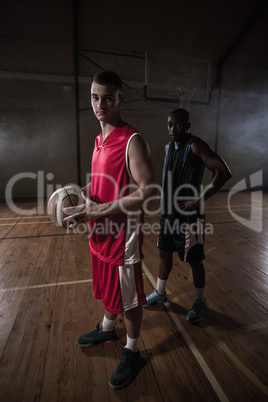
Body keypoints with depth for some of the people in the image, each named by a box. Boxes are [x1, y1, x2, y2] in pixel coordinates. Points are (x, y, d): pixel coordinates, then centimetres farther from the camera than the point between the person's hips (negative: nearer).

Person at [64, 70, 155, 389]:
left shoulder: (132, 141, -17)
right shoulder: (100, 140, 10)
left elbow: (147, 193, -24)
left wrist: (100, 210, -25)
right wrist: (83, 194, 1)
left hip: (123, 237, -8)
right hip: (100, 233, 8)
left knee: (129, 299, 12)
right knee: (107, 287, 27)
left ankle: (132, 352, 37)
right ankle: (107, 329, 53)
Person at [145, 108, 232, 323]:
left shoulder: (196, 146, -16)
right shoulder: (169, 147, 8)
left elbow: (224, 172, -25)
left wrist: (199, 200, -23)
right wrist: (165, 206, 13)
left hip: (189, 215, -7)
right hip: (169, 213, 7)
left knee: (195, 261, 7)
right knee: (165, 253, 18)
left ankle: (200, 302, 31)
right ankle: (160, 293, 39)